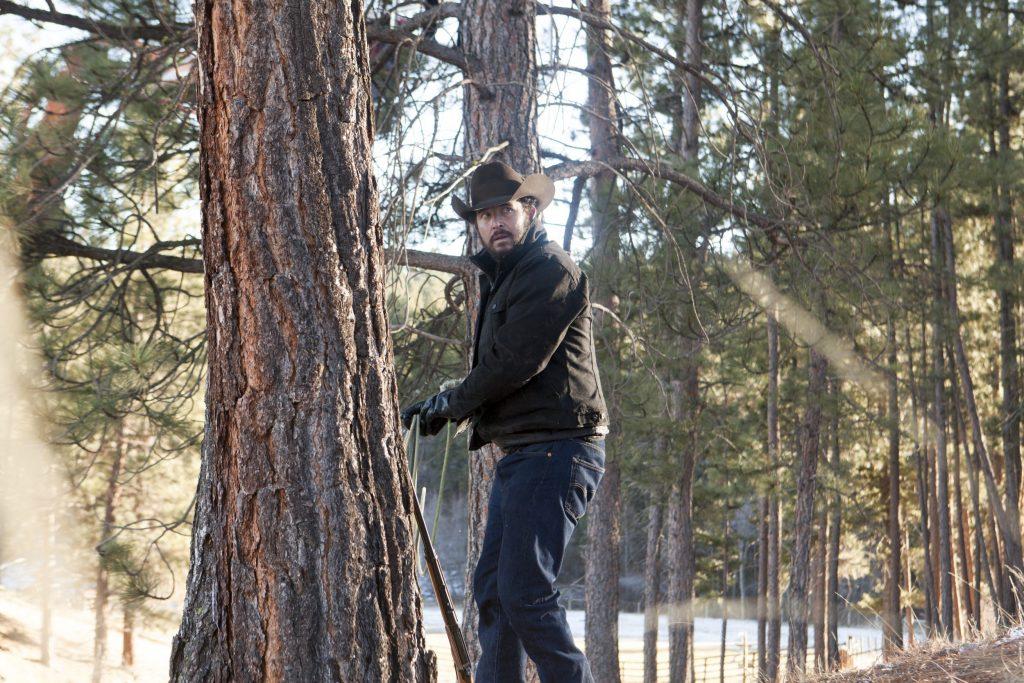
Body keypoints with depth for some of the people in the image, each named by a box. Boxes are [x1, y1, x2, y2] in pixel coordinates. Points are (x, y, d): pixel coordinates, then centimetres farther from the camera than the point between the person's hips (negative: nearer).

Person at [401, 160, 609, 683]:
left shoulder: (550, 269, -9)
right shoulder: (502, 278, 23)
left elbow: (516, 363, -17)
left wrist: (449, 404, -4)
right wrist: (442, 407, 10)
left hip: (555, 450, -11)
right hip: (517, 456, 11)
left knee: (525, 593, -16)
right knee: (492, 587, 12)